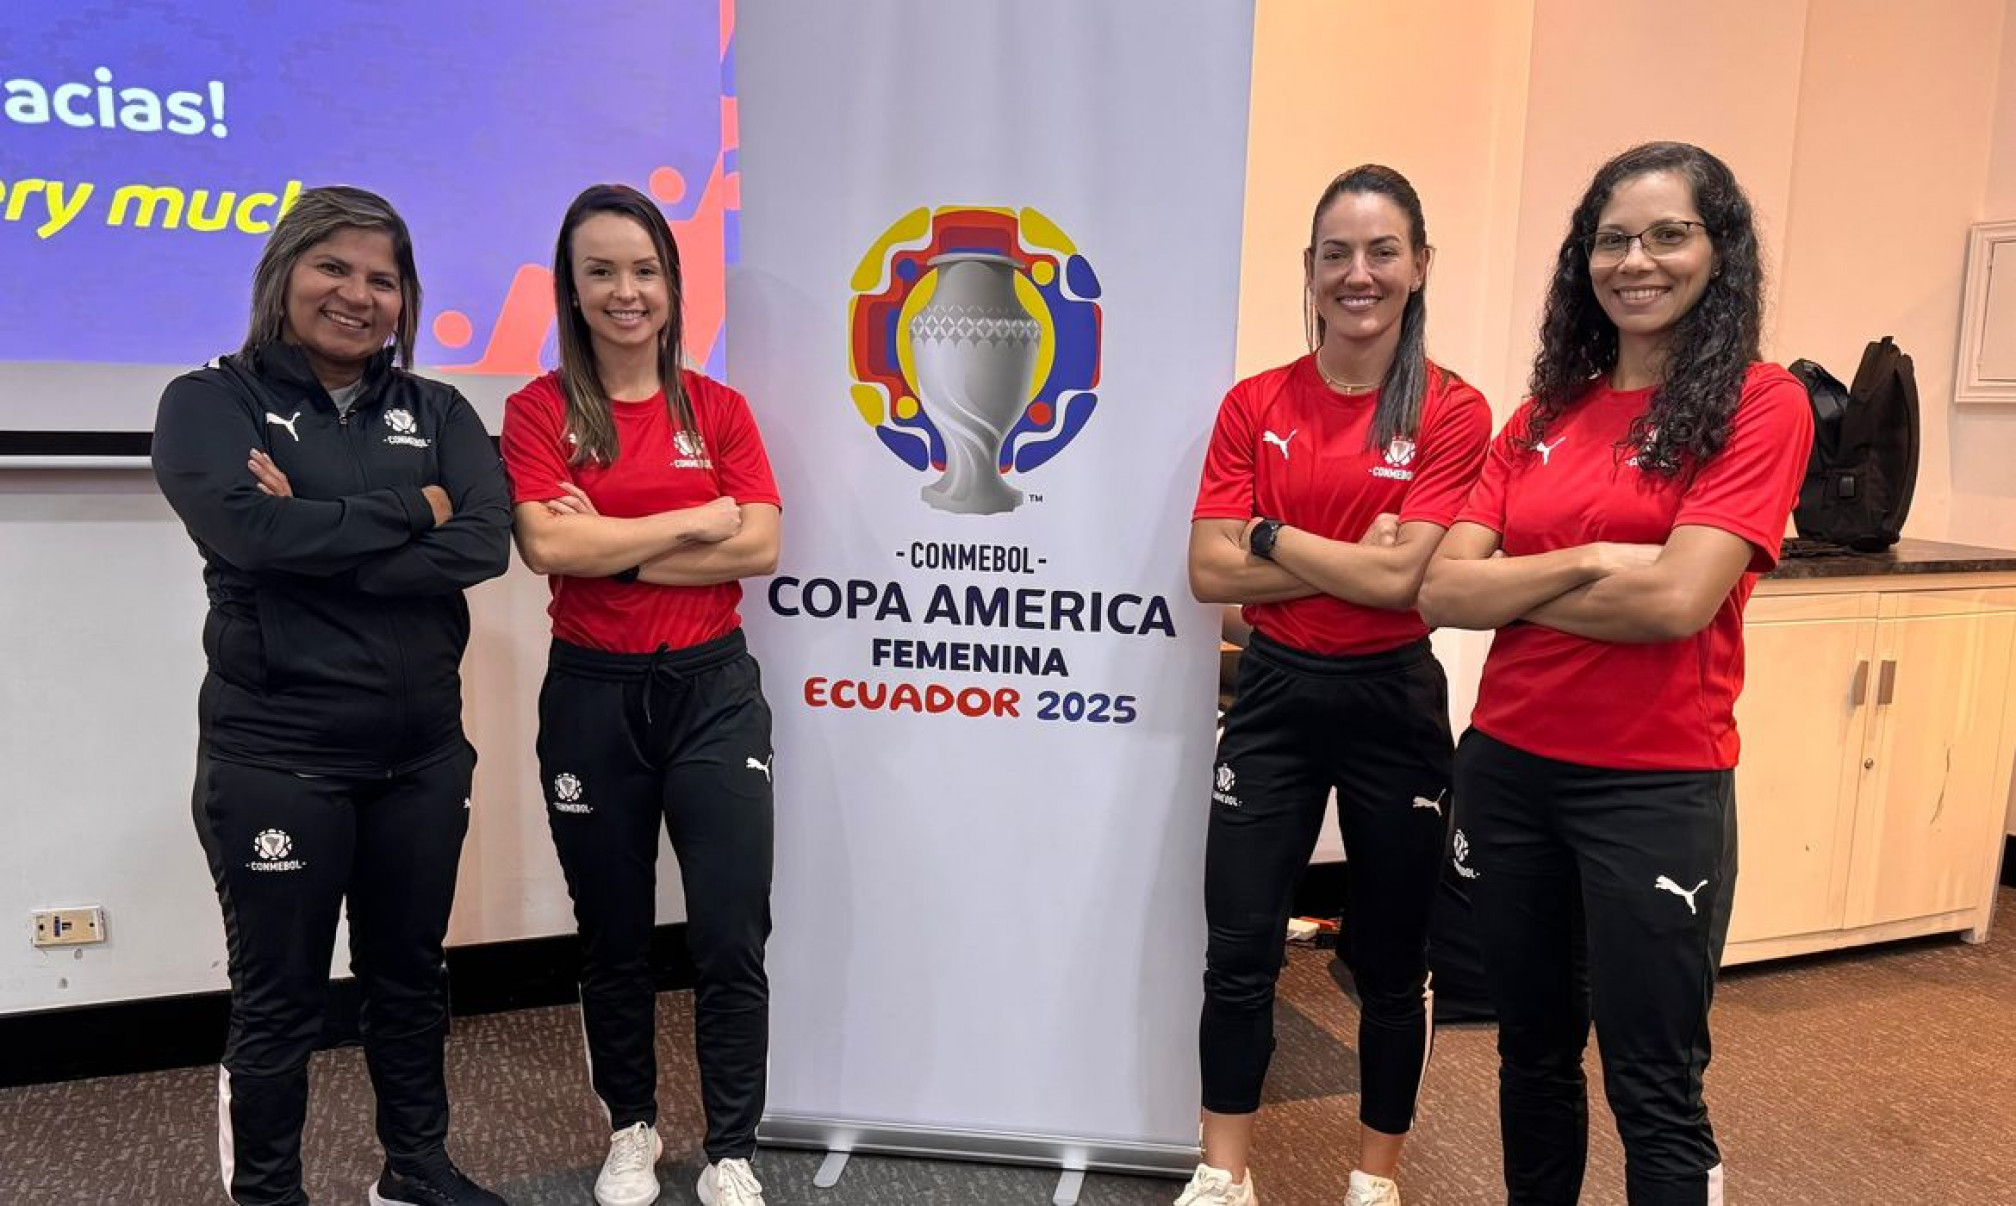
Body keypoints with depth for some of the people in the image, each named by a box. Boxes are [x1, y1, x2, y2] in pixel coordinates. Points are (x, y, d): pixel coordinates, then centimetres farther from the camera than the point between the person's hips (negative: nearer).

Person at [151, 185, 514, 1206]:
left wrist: (318, 542, -17)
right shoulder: (211, 402, -2)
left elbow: (486, 542, -9)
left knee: (409, 976, 17)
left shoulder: (436, 413, 7)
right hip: (273, 756, -4)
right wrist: (410, 512, -12)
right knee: (279, 998, 9)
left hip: (421, 749, 4)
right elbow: (248, 528, -21)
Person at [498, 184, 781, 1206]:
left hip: (713, 689, 1)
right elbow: (548, 546, -17)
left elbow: (761, 548, -7)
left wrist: (612, 547, -12)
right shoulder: (539, 410, -1)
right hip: (592, 696, 0)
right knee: (613, 938, 15)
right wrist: (696, 520, -11)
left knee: (732, 940, 1)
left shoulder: (718, 409, 5)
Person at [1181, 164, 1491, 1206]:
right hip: (1273, 693, 2)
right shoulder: (1254, 404, 1)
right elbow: (1210, 572, -7)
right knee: (1239, 951, 6)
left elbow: (1404, 580, -16)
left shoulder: (1453, 414, -7)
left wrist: (1272, 535, -9)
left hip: (1392, 701, -1)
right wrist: (1354, 560, -13)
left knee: (1391, 962, 13)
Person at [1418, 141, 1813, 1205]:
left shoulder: (1759, 404, -6)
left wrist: (1510, 586, -7)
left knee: (1654, 1093, 7)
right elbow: (1441, 593, -1)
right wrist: (1586, 561, -15)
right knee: (1531, 1055, 19)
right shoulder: (1545, 414, 8)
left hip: (1655, 787, -5)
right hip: (1506, 767, 5)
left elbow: (1678, 600, -19)